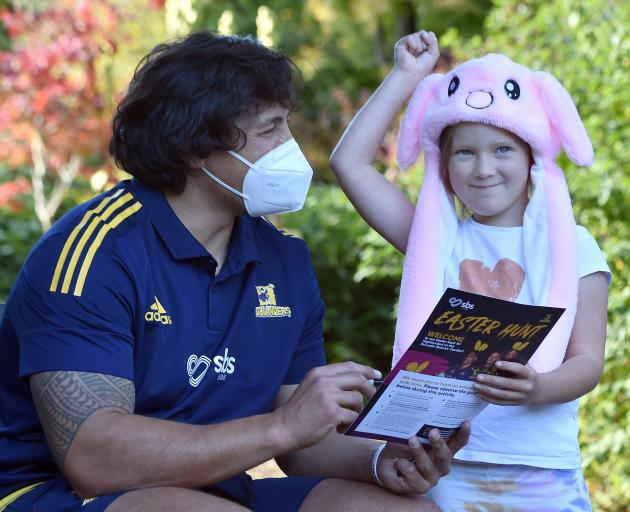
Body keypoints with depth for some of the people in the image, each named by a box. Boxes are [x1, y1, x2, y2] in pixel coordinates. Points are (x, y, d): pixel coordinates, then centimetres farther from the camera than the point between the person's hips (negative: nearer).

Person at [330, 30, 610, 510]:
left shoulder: (572, 247, 3)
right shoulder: (436, 240, 8)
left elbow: (587, 359, -4)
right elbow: (350, 162, 2)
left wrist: (538, 388, -25)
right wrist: (406, 76, 5)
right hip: (442, 468, 1)